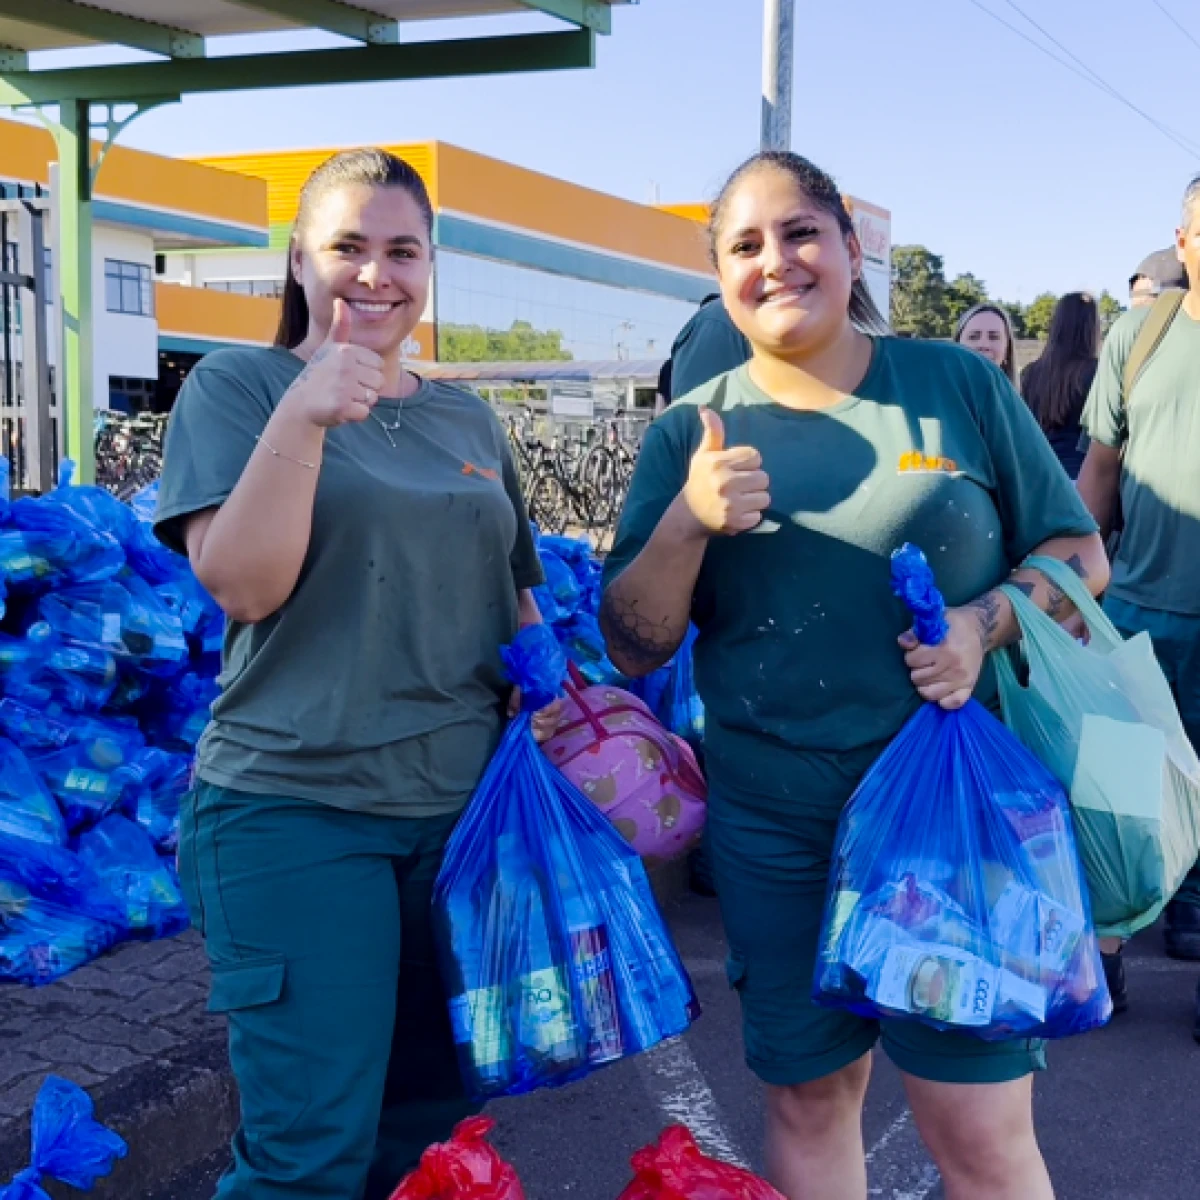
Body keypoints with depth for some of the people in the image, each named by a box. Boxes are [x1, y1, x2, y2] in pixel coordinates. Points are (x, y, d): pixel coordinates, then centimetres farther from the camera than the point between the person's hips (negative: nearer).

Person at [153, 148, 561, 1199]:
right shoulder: (237, 388, -2)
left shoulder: (467, 420, 13)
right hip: (298, 812, -5)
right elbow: (241, 584, -14)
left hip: (468, 807, 6)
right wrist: (303, 417, -24)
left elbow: (515, 591, 22)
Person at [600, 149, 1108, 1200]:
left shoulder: (959, 385, -1)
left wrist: (986, 623, -15)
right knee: (808, 1096, 15)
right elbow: (632, 647, 0)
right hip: (773, 827, 2)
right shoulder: (692, 431, 2)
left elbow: (1081, 553, 5)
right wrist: (687, 521, -18)